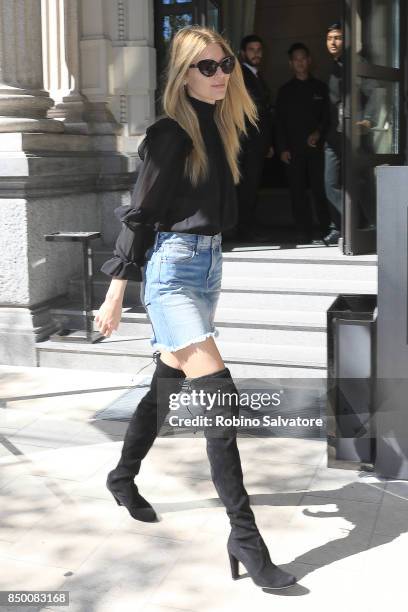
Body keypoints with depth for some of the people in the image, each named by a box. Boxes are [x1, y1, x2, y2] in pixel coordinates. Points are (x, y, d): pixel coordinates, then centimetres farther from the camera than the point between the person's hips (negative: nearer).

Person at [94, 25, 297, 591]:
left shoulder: (219, 129, 13)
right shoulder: (170, 134, -10)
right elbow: (140, 213, -11)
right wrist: (117, 291, -12)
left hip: (209, 264, 9)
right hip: (172, 267, -9)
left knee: (168, 386, 19)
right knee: (222, 399, -16)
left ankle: (123, 477, 41)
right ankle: (245, 538, -10)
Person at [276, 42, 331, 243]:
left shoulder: (320, 87, 10)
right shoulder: (285, 90, 11)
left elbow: (326, 116, 8)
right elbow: (280, 121, 7)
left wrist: (318, 133, -12)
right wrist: (282, 148, -1)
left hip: (315, 146, -1)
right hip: (293, 149, 1)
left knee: (319, 188, -6)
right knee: (297, 191, -1)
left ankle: (326, 228, 2)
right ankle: (304, 232, 4)